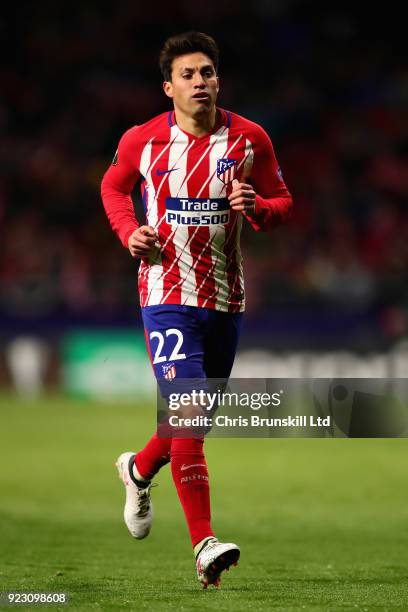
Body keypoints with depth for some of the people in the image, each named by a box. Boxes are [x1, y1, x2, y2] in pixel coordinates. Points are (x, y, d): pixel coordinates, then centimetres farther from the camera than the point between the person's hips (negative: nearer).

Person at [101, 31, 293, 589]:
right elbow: (113, 187, 16)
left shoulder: (250, 140, 0)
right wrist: (129, 232, -3)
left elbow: (283, 202, 9)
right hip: (167, 294, -3)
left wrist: (257, 207, -15)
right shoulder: (142, 141, -3)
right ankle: (205, 544, -17)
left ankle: (139, 470, 46)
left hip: (226, 299, 3)